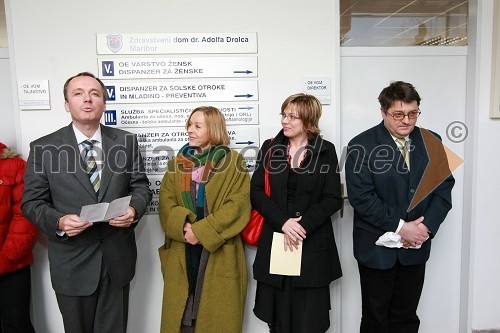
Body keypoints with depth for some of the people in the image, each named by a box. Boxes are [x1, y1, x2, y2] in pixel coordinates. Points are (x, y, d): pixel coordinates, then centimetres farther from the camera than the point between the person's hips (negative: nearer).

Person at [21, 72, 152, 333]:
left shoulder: (126, 141, 1)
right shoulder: (44, 148, -5)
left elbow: (140, 186, 5)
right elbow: (32, 202, -2)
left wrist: (134, 209, -16)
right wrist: (59, 222, -20)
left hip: (117, 258, 2)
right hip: (72, 262, -1)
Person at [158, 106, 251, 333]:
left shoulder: (233, 162, -1)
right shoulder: (177, 163, 11)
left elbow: (238, 205, -10)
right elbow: (166, 203, 4)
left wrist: (202, 231, -17)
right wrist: (183, 226, -16)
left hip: (220, 250, -3)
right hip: (182, 251, 3)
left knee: (218, 313, 5)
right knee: (181, 312, 9)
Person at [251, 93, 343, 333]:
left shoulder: (325, 151, 1)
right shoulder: (270, 147, 5)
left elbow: (333, 199, -2)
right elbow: (256, 191, -1)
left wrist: (303, 225, -13)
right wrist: (283, 222, -13)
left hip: (313, 243, -1)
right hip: (275, 240, 2)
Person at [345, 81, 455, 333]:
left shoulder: (431, 142, 2)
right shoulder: (362, 146, -12)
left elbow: (443, 188, 2)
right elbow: (361, 197, -17)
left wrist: (426, 226, -12)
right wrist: (401, 227, -19)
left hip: (416, 246, 4)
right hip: (377, 247, -3)